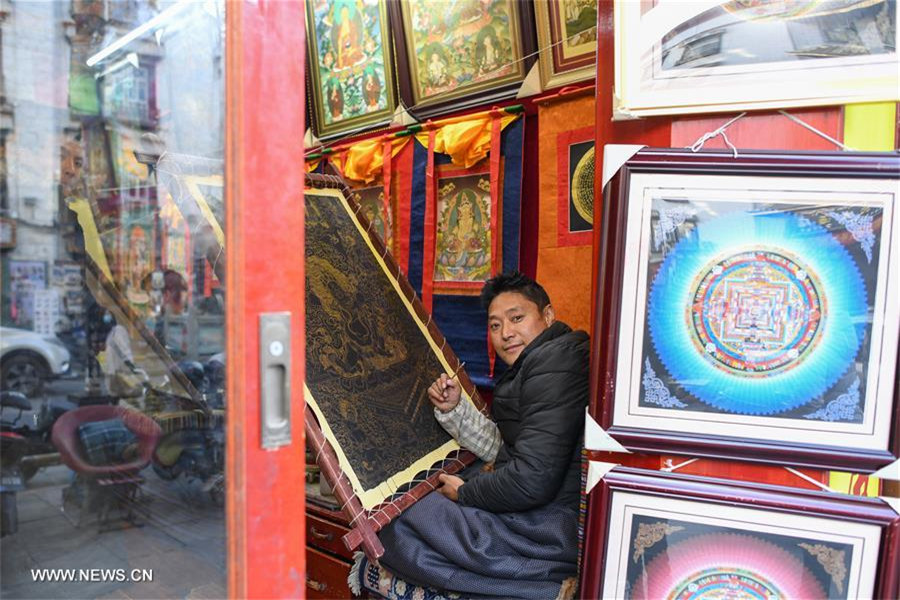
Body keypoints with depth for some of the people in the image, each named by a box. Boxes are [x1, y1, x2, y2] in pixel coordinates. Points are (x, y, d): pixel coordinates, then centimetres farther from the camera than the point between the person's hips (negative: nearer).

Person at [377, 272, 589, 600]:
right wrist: (453, 409, 4)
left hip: (551, 531, -11)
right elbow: (504, 449, 18)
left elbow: (533, 480, -26)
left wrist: (465, 492, -9)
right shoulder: (533, 365, 15)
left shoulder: (553, 364, -18)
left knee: (394, 528, -12)